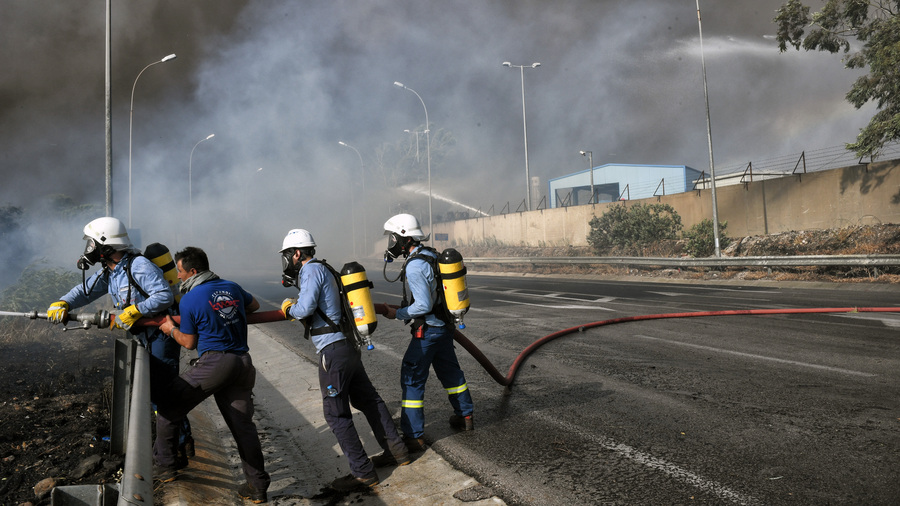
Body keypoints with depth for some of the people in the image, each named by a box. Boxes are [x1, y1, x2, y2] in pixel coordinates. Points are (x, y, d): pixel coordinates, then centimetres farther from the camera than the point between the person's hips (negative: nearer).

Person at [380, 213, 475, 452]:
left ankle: (413, 437, 2)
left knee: (412, 379, -2)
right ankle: (465, 416, 38)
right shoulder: (431, 255, 8)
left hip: (427, 330, -10)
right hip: (444, 326, 10)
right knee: (450, 371, 22)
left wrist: (397, 314, -11)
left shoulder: (414, 266, -22)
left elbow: (423, 305, -25)